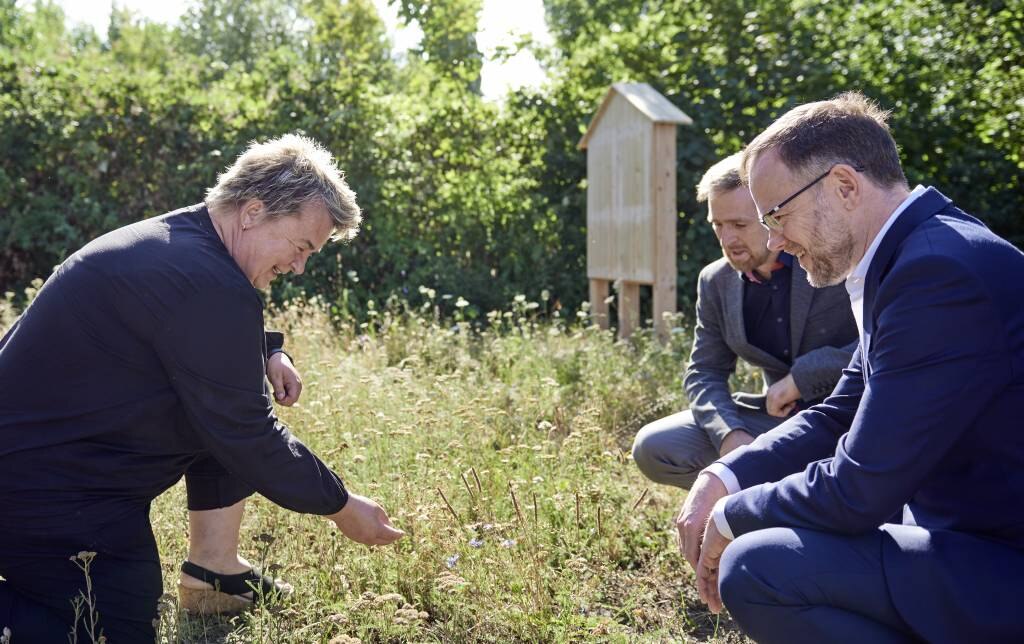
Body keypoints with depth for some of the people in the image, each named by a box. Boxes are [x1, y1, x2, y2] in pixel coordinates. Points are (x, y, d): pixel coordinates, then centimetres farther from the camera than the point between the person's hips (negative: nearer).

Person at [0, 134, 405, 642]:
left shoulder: (168, 240, 7)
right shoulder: (208, 286, -25)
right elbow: (249, 438, -21)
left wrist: (265, 355, 6)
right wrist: (341, 506, -10)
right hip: (46, 491, -10)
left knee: (223, 402, 10)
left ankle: (211, 571, 15)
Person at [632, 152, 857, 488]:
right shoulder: (716, 282, 3)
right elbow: (705, 372, 4)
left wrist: (802, 375, -24)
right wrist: (729, 433, -16)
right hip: (776, 415, 5)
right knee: (652, 448, -11)